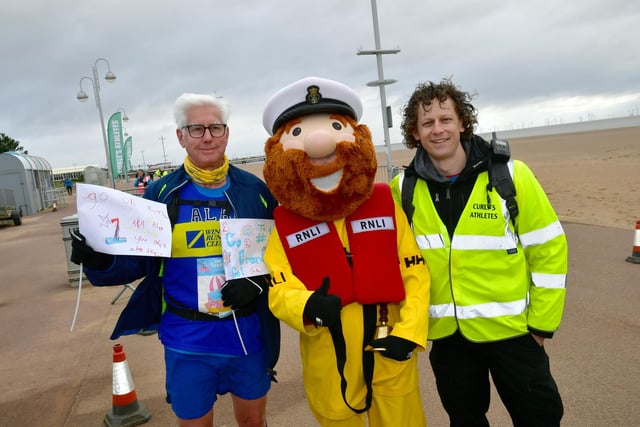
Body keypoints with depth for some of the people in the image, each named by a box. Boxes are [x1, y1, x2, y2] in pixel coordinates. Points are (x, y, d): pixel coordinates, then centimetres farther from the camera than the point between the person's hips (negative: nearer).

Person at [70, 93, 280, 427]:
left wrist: (258, 281, -17)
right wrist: (100, 261, -19)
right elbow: (138, 260, 0)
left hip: (248, 335, 1)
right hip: (187, 341, 0)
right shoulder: (161, 194, -3)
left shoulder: (255, 190, -3)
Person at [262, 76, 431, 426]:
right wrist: (306, 308, -29)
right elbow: (279, 290, -7)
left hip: (390, 353, 0)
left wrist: (409, 332, -12)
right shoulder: (285, 223, -4)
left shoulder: (385, 205, -3)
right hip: (328, 363, 0)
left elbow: (415, 273, -2)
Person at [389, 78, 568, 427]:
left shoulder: (510, 176, -12)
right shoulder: (403, 189, -6)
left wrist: (541, 322, -6)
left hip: (510, 327, -2)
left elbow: (549, 248, -6)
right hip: (446, 333, 2)